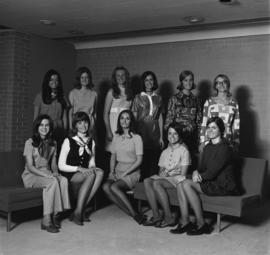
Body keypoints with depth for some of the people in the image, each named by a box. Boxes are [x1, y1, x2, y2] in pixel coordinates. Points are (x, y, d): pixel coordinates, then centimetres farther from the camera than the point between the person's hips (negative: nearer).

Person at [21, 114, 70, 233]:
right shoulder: (30, 143, -6)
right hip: (31, 175, -5)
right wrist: (46, 175, -24)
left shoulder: (52, 143, 12)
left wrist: (55, 172, -7)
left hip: (47, 173, 5)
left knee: (64, 180, -27)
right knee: (53, 182, -34)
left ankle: (55, 214, -22)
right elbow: (30, 166, -12)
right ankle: (46, 220, -30)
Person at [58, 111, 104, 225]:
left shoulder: (91, 141, 13)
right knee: (91, 175, -33)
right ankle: (78, 212, -25)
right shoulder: (68, 141, -3)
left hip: (85, 174, 5)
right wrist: (79, 168, -19)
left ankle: (81, 209, -24)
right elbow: (61, 166, -6)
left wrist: (92, 168, -7)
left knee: (99, 172, -28)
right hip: (70, 176, -4)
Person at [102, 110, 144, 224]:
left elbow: (139, 160, -8)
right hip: (118, 170, 5)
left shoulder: (136, 138, -4)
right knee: (105, 186, -27)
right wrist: (111, 171, -1)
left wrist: (124, 173, -14)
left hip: (132, 172, -5)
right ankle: (133, 214, -23)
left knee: (114, 187, -32)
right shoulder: (116, 137, 13)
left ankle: (134, 213, -20)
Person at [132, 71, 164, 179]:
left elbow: (160, 117, 13)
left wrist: (161, 136, 9)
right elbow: (134, 117, 4)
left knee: (154, 163, -1)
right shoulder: (138, 97, 4)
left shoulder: (158, 98, 11)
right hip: (142, 132, -2)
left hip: (155, 133, 2)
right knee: (142, 162, -5)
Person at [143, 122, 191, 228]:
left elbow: (183, 173, -5)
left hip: (178, 179, -6)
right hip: (164, 178, 6)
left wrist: (169, 174, -13)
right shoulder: (165, 152, 20)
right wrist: (162, 173, -6)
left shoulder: (183, 150, 1)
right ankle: (156, 216, -26)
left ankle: (169, 218, -28)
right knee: (147, 181, -24)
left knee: (156, 183, -33)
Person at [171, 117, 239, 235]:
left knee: (187, 184, -24)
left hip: (223, 186, -8)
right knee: (180, 184, -11)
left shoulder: (225, 148, -12)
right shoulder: (207, 147, 15)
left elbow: (213, 171, -17)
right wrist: (196, 172, -8)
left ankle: (201, 224, -18)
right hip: (211, 183, 8)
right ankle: (185, 222, -12)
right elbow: (203, 167, 15)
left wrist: (199, 176, -5)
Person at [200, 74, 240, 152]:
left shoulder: (234, 103, 7)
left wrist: (236, 144, 7)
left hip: (227, 142, 1)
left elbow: (236, 126, 10)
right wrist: (202, 142, 1)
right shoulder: (209, 102, 4)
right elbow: (204, 123, 4)